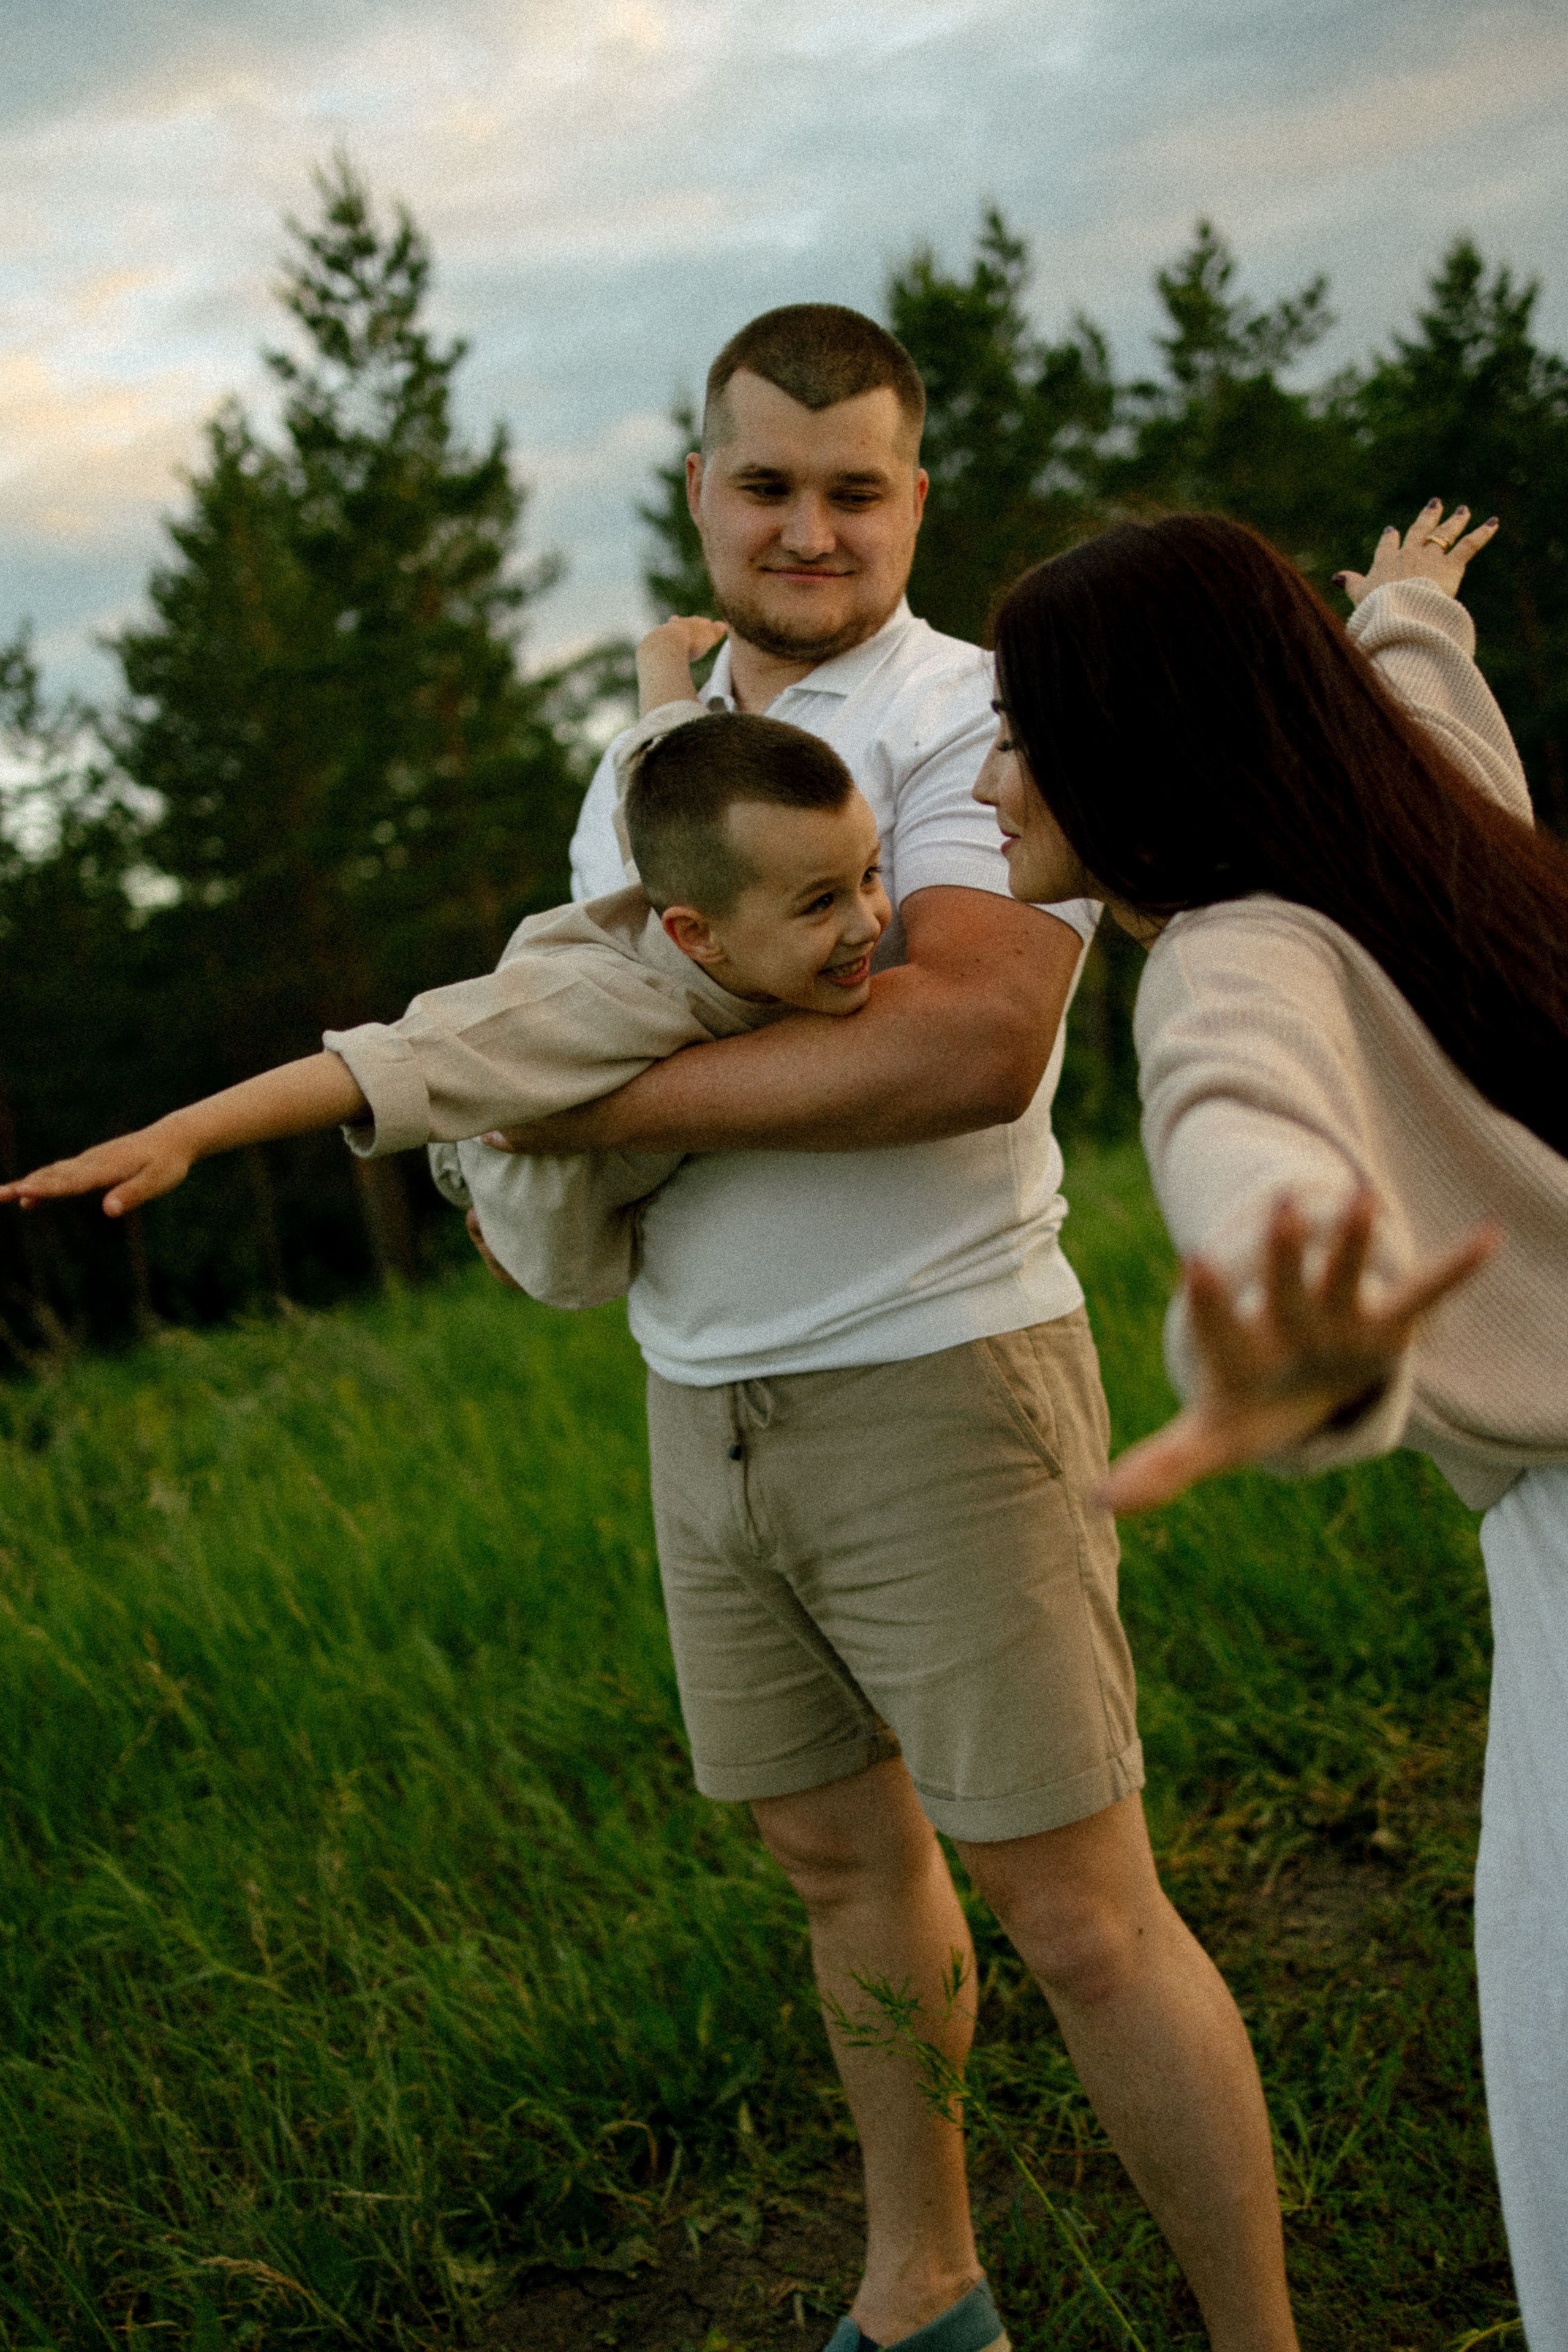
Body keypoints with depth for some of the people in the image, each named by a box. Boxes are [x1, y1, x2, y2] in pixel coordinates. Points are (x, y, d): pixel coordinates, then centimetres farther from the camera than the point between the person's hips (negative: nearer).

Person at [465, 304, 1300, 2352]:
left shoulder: (971, 720, -10)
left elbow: (974, 1045, -26)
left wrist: (624, 1099, -19)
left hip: (935, 1389, -7)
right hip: (703, 1410, 7)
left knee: (1079, 1919, -2)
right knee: (842, 1856, 19)